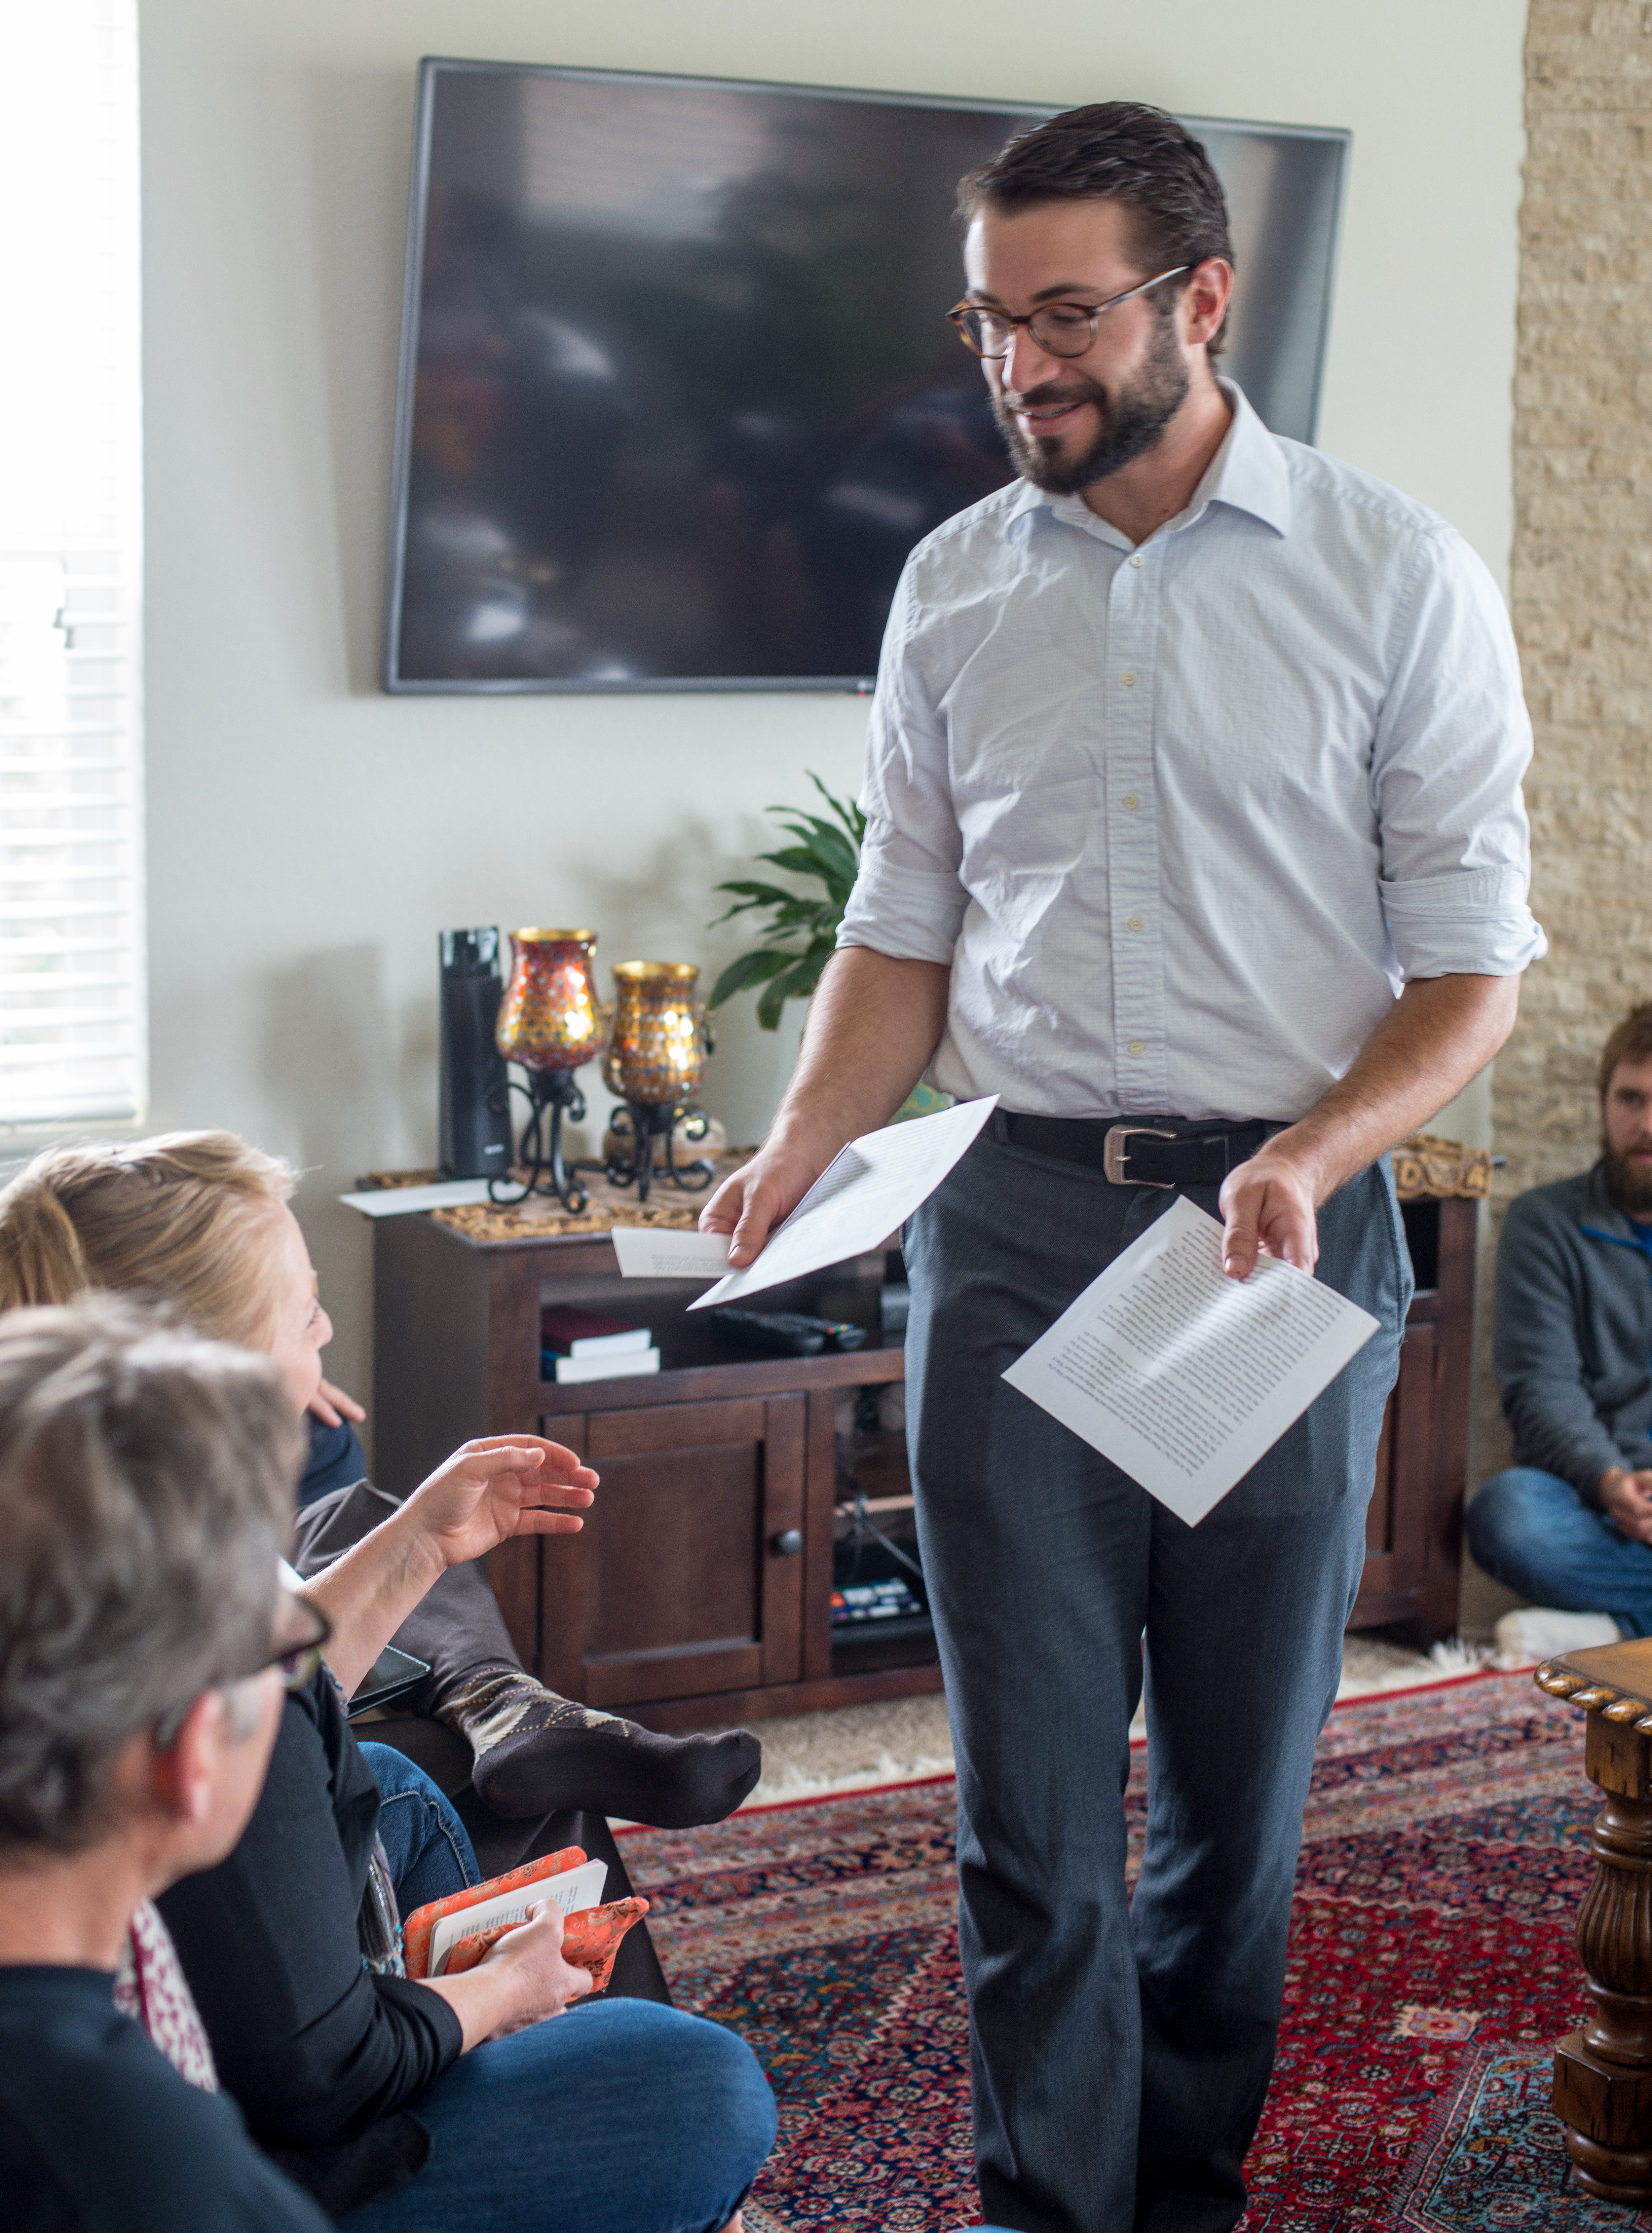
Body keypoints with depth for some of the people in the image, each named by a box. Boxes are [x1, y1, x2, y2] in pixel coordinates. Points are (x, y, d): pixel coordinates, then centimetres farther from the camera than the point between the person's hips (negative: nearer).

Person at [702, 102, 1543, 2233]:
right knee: (1030, 1790, 3)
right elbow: (906, 929, 13)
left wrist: (1306, 1162, -19)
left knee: (1242, 1774, 9)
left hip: (1289, 1220, -2)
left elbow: (1471, 961, -3)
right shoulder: (953, 585, 8)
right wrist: (795, 1158, -4)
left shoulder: (1393, 576, -2)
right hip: (1011, 1217, 2)